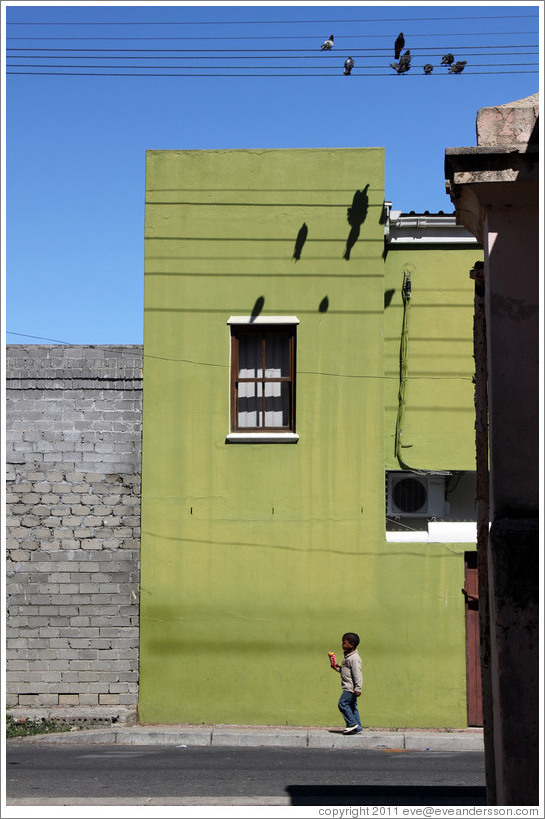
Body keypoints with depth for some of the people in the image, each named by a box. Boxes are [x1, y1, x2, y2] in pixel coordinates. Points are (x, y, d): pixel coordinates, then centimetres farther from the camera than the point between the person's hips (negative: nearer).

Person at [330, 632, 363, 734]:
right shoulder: (347, 657, 16)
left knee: (342, 703, -11)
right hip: (348, 688, 10)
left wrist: (358, 689, -23)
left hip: (351, 688, -10)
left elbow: (358, 675, -20)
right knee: (352, 706, 10)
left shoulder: (354, 658, -17)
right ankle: (357, 728, 12)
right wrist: (338, 668, 12)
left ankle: (352, 724, -6)